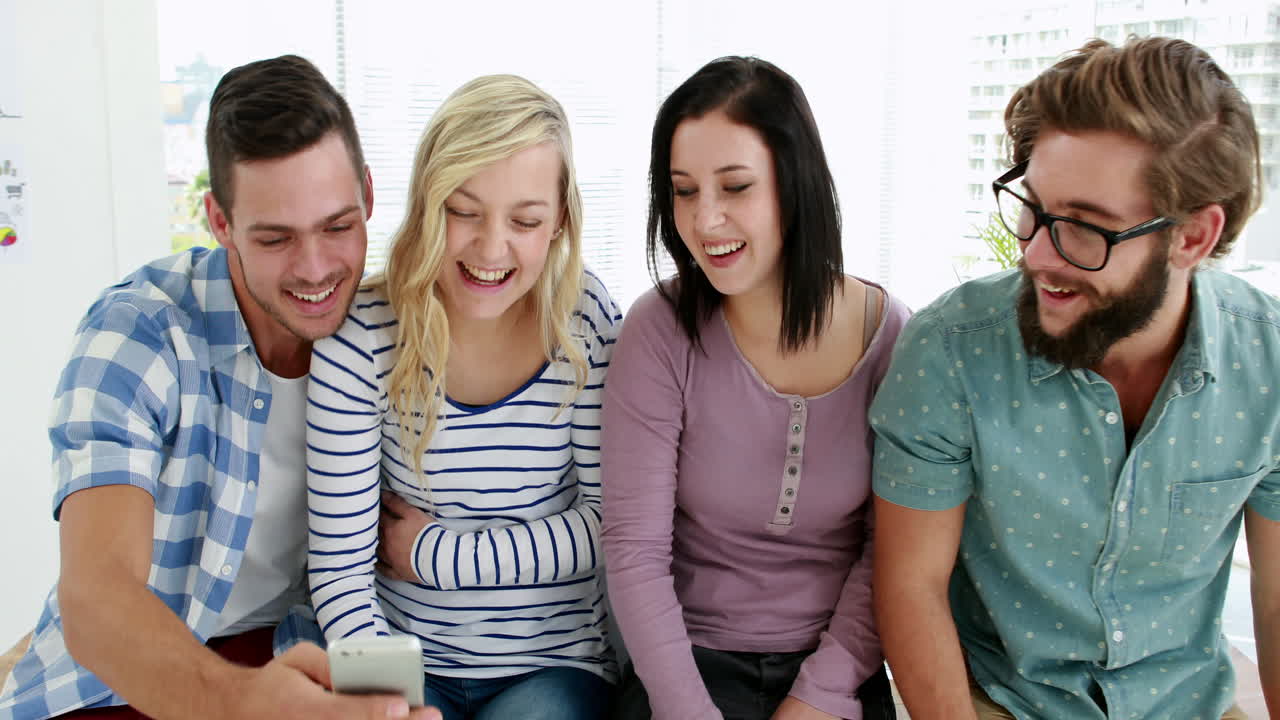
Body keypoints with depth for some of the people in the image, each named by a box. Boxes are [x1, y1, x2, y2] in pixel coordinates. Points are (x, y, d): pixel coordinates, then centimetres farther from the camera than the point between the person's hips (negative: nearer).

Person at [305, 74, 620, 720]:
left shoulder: (587, 323, -8)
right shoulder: (360, 338, -11)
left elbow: (610, 522, -5)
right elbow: (339, 569, -10)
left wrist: (432, 552, -9)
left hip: (556, 665, 0)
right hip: (407, 662, 0)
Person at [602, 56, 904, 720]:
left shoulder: (892, 337, -7)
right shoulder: (662, 332, -11)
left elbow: (891, 548, -2)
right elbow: (633, 548, -11)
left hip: (837, 666, 1)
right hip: (687, 658, -1)